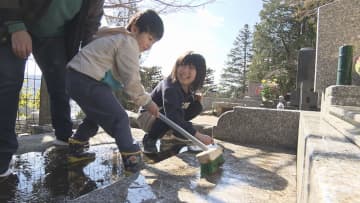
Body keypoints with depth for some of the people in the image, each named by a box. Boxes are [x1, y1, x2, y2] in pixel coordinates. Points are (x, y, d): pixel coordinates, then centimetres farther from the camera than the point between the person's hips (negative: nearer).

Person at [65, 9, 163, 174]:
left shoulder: (117, 37, 23)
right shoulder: (128, 42, -10)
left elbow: (124, 77, 22)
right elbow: (131, 80, -13)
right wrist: (147, 101, -2)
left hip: (76, 77, 11)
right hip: (88, 80, -11)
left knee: (97, 115, 25)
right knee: (119, 117, -8)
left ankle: (76, 149, 34)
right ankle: (132, 159, -7)